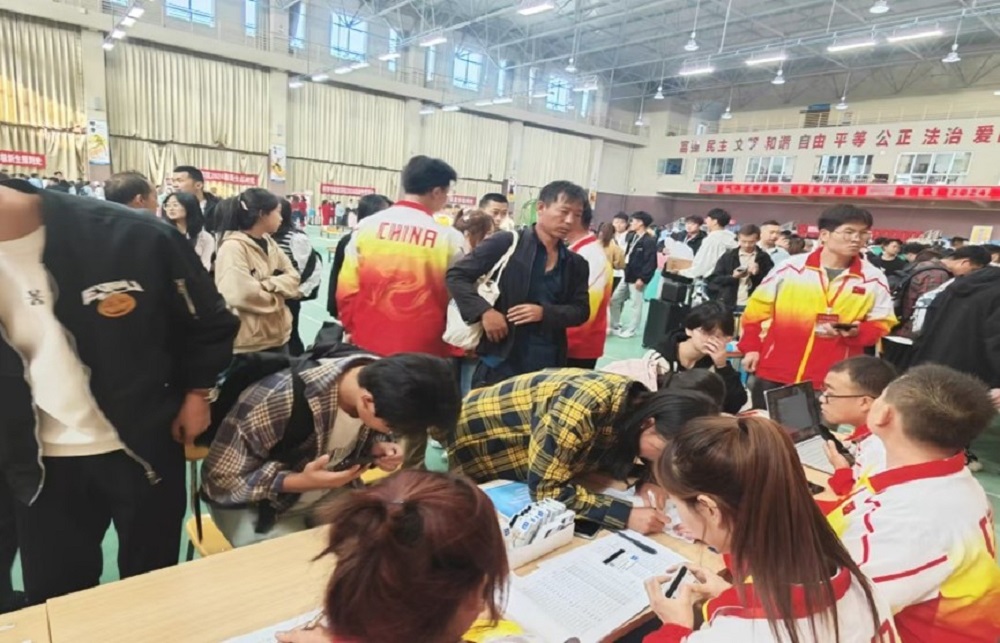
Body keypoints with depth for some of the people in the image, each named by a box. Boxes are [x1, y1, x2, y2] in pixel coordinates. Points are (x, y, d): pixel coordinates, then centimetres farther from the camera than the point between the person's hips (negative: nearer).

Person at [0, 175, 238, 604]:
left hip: (145, 448, -2)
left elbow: (208, 321, -4)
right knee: (53, 601, 18)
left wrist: (197, 392, -1)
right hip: (42, 463, 2)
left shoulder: (129, 235, -17)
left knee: (150, 589, 18)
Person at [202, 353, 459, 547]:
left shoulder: (384, 386, -19)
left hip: (331, 493, 4)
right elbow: (220, 479, -23)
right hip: (257, 505, -4)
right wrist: (300, 482, -34)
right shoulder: (276, 401, -35)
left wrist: (377, 450, -20)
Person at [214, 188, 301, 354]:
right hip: (249, 344, -8)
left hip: (278, 336, 8)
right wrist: (277, 297, -9)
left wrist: (268, 284, -15)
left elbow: (292, 278, 5)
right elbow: (242, 295, -26)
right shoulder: (233, 247, -16)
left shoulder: (269, 242, 10)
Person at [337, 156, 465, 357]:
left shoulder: (367, 226, -2)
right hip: (422, 351, -3)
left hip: (368, 345, 3)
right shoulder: (449, 238, -8)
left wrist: (354, 330, 16)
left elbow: (346, 289, 1)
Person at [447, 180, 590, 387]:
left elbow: (581, 310, 8)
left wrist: (545, 313, -11)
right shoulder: (507, 243, -5)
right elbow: (456, 275, -4)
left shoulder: (576, 264, 9)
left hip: (550, 365, 5)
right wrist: (485, 311, -18)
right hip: (501, 360, -4)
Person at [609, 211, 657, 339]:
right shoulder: (633, 237, 14)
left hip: (637, 278, -9)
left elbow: (651, 262, -18)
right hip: (627, 275, 9)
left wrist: (642, 278, -20)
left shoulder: (649, 241, -14)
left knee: (636, 304, 3)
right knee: (614, 299, 12)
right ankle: (615, 326, 25)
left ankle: (631, 330, 13)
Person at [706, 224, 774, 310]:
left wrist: (758, 273, -15)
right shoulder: (727, 256, 5)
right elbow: (713, 280, 2)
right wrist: (732, 277, -13)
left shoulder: (764, 258, 6)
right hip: (729, 305, 0)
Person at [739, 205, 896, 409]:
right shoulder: (791, 268, -2)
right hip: (775, 374, 0)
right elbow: (757, 308, 5)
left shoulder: (874, 279, 2)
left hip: (834, 383, 1)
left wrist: (857, 332, -15)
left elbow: (881, 325, 7)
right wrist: (751, 347, 2)